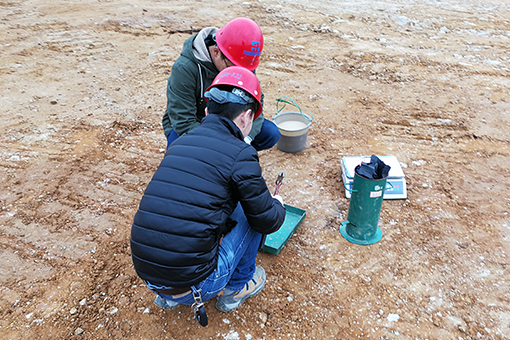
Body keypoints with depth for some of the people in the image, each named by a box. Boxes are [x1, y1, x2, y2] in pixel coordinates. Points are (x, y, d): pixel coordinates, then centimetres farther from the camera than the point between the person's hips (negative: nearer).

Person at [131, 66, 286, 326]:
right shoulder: (240, 154, -12)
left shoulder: (178, 144, 7)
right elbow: (267, 222, -3)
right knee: (252, 211, 8)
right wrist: (277, 205, 21)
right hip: (194, 286, -6)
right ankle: (237, 287, 25)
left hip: (146, 276, 6)